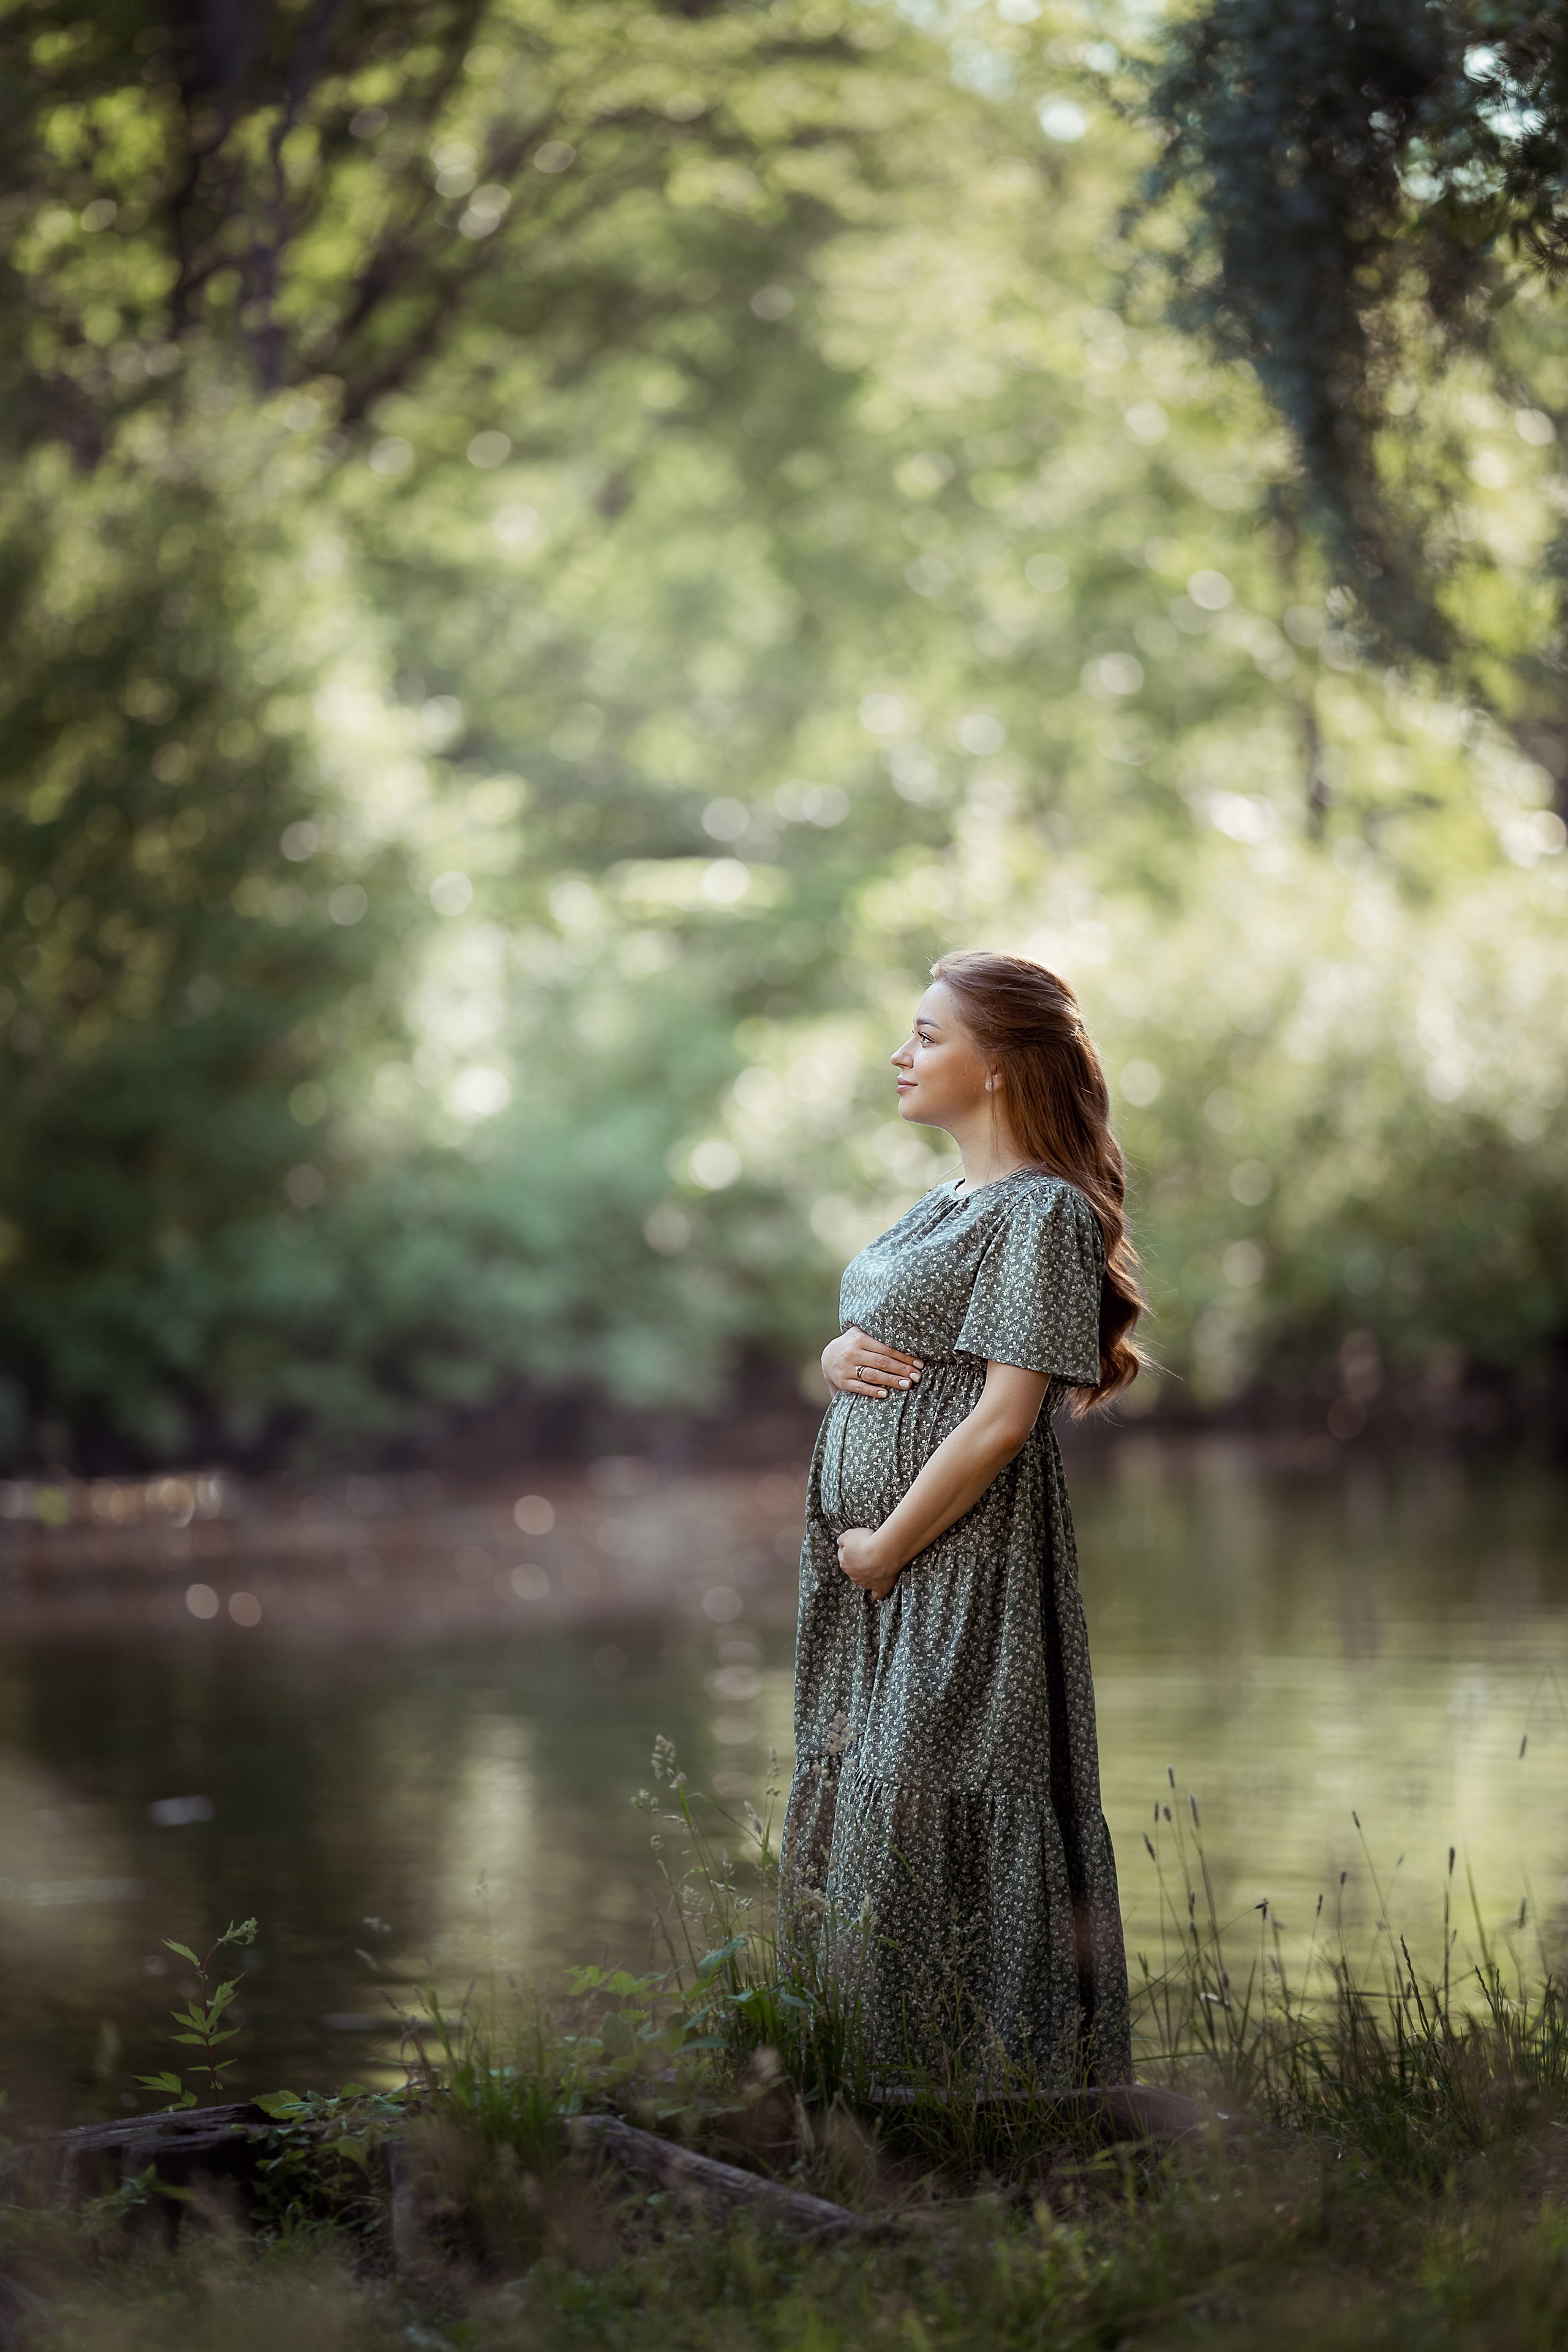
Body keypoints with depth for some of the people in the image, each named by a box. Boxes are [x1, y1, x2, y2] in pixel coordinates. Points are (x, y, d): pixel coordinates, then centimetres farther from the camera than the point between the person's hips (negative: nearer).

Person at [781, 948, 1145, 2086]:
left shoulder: (1041, 1210, -12)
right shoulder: (948, 1203, 15)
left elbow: (1004, 1416, -19)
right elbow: (859, 1341, 23)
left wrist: (886, 1547, -14)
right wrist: (840, 1356, -1)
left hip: (961, 1557, -9)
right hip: (875, 1558, 9)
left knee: (923, 1818, -6)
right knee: (852, 1783, 11)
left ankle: (964, 2062, 2)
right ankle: (868, 2050, 19)